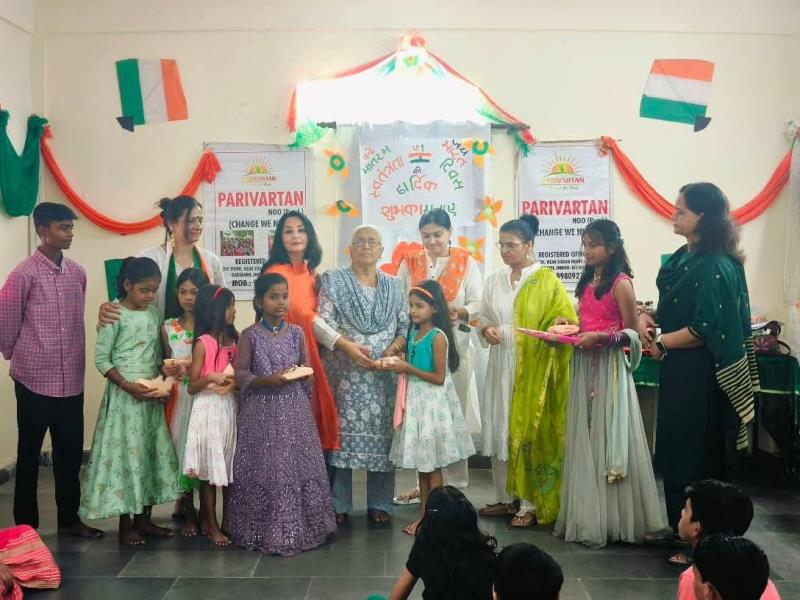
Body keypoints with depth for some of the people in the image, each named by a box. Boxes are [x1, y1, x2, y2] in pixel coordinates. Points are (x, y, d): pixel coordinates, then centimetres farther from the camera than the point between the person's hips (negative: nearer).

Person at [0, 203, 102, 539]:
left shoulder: (77, 273, 6)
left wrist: (74, 358, 14)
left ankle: (69, 518, 27)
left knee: (70, 452, 13)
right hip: (35, 379, -5)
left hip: (71, 379, 5)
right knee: (29, 454, 8)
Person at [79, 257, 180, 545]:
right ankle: (126, 524, 9)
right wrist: (128, 386, -18)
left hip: (151, 394, 6)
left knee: (150, 451, 8)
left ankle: (144, 518, 20)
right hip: (124, 394, -6)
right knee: (125, 451, -2)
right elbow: (102, 359, -10)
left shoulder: (154, 314, 7)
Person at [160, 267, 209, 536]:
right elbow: (166, 365, 9)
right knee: (182, 448, 5)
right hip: (179, 398, 1)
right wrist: (168, 371, -12)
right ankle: (188, 513, 18)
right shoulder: (168, 328, 4)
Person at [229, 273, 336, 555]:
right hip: (262, 411, -3)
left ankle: (300, 528, 17)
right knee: (264, 470, -1)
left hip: (294, 408, 3)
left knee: (298, 466, 5)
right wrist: (269, 379, -19)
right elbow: (240, 374, -7)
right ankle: (265, 532, 11)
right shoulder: (250, 335, -4)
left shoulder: (296, 333, 6)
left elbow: (307, 368, 12)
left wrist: (302, 374, -8)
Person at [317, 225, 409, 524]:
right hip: (344, 374, -2)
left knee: (381, 432, 2)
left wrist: (395, 348, -10)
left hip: (384, 374, 2)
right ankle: (338, 504, 9)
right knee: (341, 431, -1)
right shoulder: (334, 281, 4)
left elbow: (406, 325, 9)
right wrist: (348, 346, -18)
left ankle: (379, 504, 13)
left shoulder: (394, 286, 13)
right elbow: (323, 322, -6)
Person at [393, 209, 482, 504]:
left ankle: (454, 485, 12)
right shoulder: (410, 263, 11)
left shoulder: (466, 262, 5)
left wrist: (460, 312, -21)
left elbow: (478, 304, -1)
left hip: (454, 345, -2)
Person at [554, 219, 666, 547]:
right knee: (585, 438, 10)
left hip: (610, 367, -8)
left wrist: (600, 337, -21)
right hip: (584, 365, 8)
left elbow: (632, 333, -10)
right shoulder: (587, 282, 14)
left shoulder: (621, 283, -9)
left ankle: (612, 518, 8)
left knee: (609, 438, -2)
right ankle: (588, 515, 18)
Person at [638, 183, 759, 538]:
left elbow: (705, 330, -22)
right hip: (679, 371, 9)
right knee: (677, 450, 15)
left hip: (698, 375, -9)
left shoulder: (714, 267, -19)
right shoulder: (683, 257, 9)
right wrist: (647, 317, -2)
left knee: (694, 455, 1)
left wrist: (660, 343, -10)